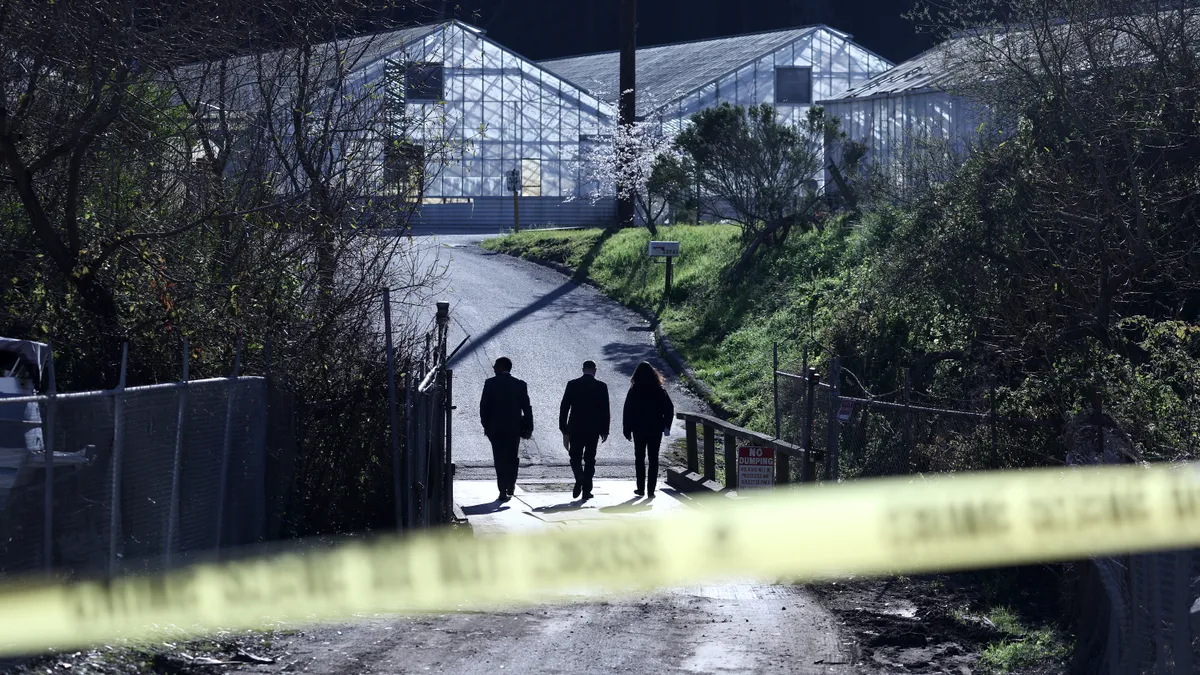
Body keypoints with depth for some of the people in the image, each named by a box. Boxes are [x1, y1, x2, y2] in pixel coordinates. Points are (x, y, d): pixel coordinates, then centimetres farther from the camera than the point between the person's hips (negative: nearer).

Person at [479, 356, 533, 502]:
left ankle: (503, 491, -4)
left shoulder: (490, 383, -4)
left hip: (495, 428, -2)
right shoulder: (520, 385, 1)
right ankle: (510, 488, 16)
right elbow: (527, 408, 0)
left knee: (500, 459, 2)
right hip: (514, 428, 2)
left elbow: (483, 406, -3)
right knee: (512, 459, 15)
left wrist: (486, 425, 7)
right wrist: (529, 428, 4)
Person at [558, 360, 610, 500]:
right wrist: (604, 430, 6)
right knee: (589, 459, 8)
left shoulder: (572, 385, -2)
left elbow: (564, 408, -1)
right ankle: (586, 490, 5)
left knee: (575, 456, 10)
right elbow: (605, 410, -2)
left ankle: (579, 477, -19)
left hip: (575, 429, 0)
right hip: (593, 429, 0)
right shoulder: (601, 387, -2)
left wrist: (564, 429, 5)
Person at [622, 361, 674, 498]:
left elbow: (627, 411, -7)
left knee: (640, 458, 11)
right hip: (656, 429, 1)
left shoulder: (634, 391, -7)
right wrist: (666, 425, 9)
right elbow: (669, 408, -1)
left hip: (639, 429, -1)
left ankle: (641, 488, 11)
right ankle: (650, 490, 2)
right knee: (653, 459, 6)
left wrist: (627, 430, -1)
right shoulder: (660, 390, -3)